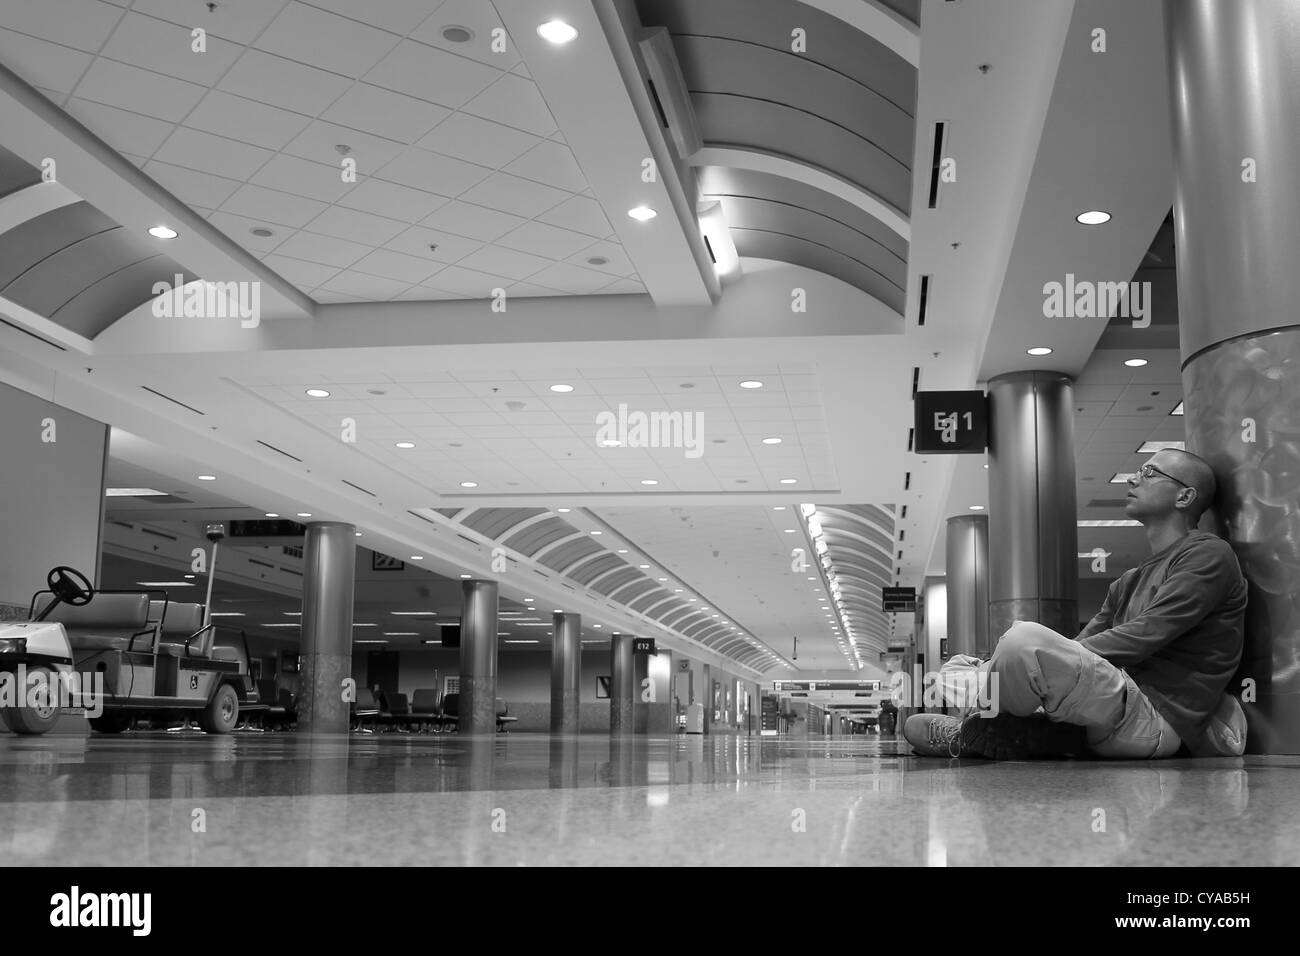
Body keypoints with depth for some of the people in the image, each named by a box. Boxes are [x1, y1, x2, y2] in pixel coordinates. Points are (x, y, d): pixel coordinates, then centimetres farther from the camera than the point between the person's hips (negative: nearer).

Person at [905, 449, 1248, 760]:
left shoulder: (1208, 555, -1)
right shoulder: (1129, 582, 27)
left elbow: (1144, 636, -14)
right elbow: (1080, 646, 15)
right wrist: (995, 665, -4)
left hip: (1156, 718, -9)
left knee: (1025, 640, -29)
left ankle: (972, 735, -6)